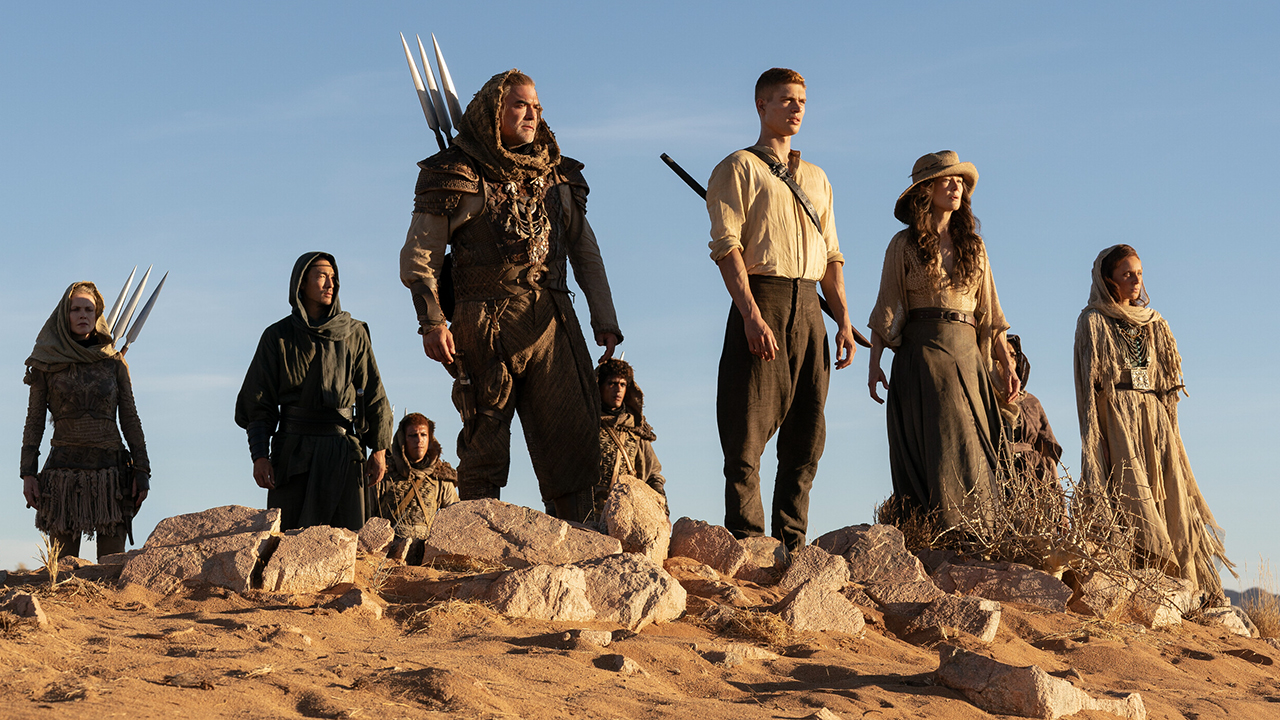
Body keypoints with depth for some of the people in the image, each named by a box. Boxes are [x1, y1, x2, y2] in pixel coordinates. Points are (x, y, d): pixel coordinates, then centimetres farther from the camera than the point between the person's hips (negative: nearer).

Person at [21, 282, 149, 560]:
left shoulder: (114, 361, 7)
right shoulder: (48, 363, 5)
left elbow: (129, 417, 8)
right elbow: (34, 421, 6)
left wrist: (142, 470, 1)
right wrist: (28, 473, -3)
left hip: (111, 468, 1)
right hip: (64, 468, 0)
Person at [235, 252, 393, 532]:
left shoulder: (353, 334, 11)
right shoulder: (278, 336, 9)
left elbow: (374, 394, 9)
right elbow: (258, 402, 6)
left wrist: (379, 449, 0)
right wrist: (259, 455, -5)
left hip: (341, 448, 1)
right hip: (293, 447, 0)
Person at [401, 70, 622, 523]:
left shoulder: (558, 176, 18)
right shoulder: (458, 175, 4)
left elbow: (587, 254, 21)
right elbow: (418, 256, 1)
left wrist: (605, 321, 13)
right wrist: (431, 321, -11)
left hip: (552, 323, 4)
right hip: (485, 326, -4)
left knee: (573, 437, -3)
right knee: (484, 444, -1)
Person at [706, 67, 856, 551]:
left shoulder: (816, 178, 24)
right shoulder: (739, 168, 4)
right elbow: (727, 245, -7)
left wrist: (844, 320, 9)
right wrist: (751, 315, -19)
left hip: (809, 307, 6)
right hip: (762, 298, -6)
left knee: (807, 434, 3)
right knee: (748, 433, -8)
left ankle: (792, 544, 6)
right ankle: (746, 542, -7)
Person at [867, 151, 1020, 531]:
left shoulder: (973, 246, 15)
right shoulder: (905, 245, 5)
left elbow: (989, 312, 16)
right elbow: (886, 309, 3)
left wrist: (1007, 365, 8)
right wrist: (874, 364, -7)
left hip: (967, 357, 4)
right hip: (922, 354, -4)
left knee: (972, 454, -3)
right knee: (936, 451, -11)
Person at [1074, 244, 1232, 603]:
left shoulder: (1151, 323, 19)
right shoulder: (1093, 322, 2)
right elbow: (1089, 384, -4)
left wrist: (1165, 424, 11)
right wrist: (1094, 436, -13)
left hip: (1154, 421, 5)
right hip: (1117, 420, -5)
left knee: (1169, 501, -2)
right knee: (1133, 500, -15)